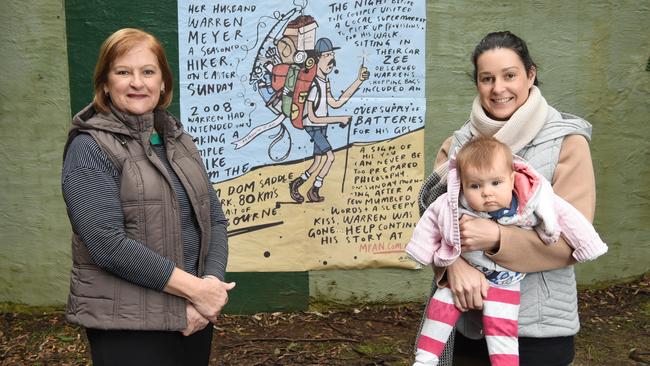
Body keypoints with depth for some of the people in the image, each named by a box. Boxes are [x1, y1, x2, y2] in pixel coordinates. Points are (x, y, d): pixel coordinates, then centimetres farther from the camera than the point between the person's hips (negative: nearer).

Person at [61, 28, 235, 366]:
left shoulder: (178, 139, 9)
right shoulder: (89, 148, -9)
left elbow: (214, 219, 7)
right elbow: (108, 243, -19)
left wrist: (212, 282, -10)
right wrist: (195, 287, -18)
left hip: (194, 315, 6)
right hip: (127, 325, -5)